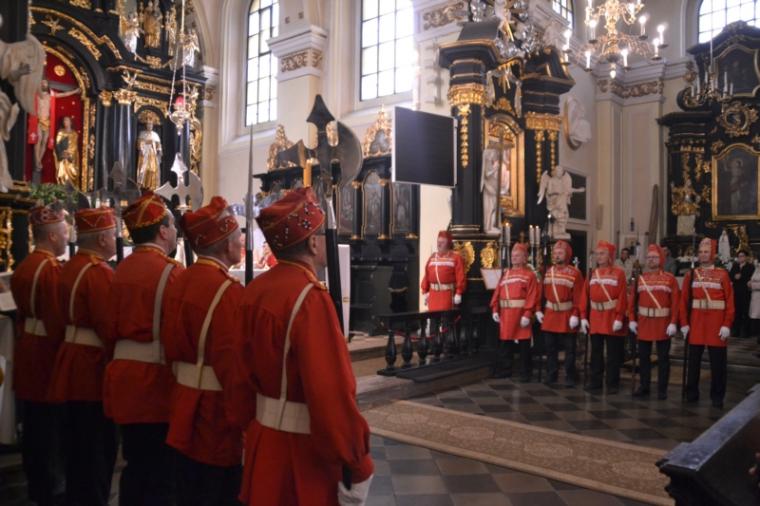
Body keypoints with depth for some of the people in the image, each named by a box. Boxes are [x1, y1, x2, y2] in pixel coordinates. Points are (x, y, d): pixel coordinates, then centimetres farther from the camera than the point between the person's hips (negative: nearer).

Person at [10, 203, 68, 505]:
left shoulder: (23, 267, 10)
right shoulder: (52, 268, -19)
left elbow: (22, 313, 16)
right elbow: (58, 320, -22)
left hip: (28, 352, 9)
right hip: (48, 353, -9)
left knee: (33, 427, 18)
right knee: (51, 428, 1)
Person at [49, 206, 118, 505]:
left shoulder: (70, 267, 11)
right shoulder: (100, 272, -19)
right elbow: (109, 327, -23)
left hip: (73, 362, 10)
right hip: (94, 365, -10)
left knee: (78, 443, 20)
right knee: (99, 447, 0)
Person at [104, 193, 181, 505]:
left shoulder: (121, 270, 7)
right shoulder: (171, 272, -16)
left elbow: (113, 327, 14)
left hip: (124, 375, 8)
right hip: (157, 378, -8)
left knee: (136, 466, 20)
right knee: (161, 474, 5)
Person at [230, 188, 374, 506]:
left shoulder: (255, 290, 1)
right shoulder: (311, 298, -23)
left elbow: (244, 371, 10)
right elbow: (332, 395, -25)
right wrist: (357, 464, -15)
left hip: (264, 440, 8)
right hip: (304, 448, -7)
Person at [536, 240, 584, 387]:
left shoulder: (575, 273, -7)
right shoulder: (548, 272, 10)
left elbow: (579, 296, -11)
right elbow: (542, 293, 11)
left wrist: (576, 315, -18)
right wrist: (539, 310, 5)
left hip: (567, 316, -5)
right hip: (550, 315, 5)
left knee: (569, 350, 3)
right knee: (550, 349, 11)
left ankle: (570, 378, 12)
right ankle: (551, 375, 21)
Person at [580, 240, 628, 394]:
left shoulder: (619, 273, -3)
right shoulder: (592, 274, 10)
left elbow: (622, 298, -9)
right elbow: (585, 297, 8)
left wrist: (619, 318, -16)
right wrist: (584, 317, 2)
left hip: (612, 320, -4)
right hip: (595, 320, 4)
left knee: (613, 354, 3)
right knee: (596, 353, 10)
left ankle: (612, 384, 12)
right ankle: (595, 382, 19)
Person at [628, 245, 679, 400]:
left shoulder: (670, 279, -2)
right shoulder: (640, 278, 7)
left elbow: (675, 303, -7)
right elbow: (633, 301, 8)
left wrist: (673, 323, -13)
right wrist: (632, 320, 2)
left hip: (663, 324, -3)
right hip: (643, 323, 3)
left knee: (663, 358, 5)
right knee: (643, 356, 9)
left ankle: (662, 389, 13)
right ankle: (644, 386, 20)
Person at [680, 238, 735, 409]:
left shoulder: (723, 275, 0)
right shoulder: (690, 275, 6)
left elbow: (730, 302, -4)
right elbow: (684, 301, 4)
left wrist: (727, 325, -10)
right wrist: (684, 323, -2)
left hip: (717, 326, -2)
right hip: (695, 326, 2)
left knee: (717, 364, 5)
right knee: (694, 362, 10)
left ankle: (717, 397, 17)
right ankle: (692, 394, 21)